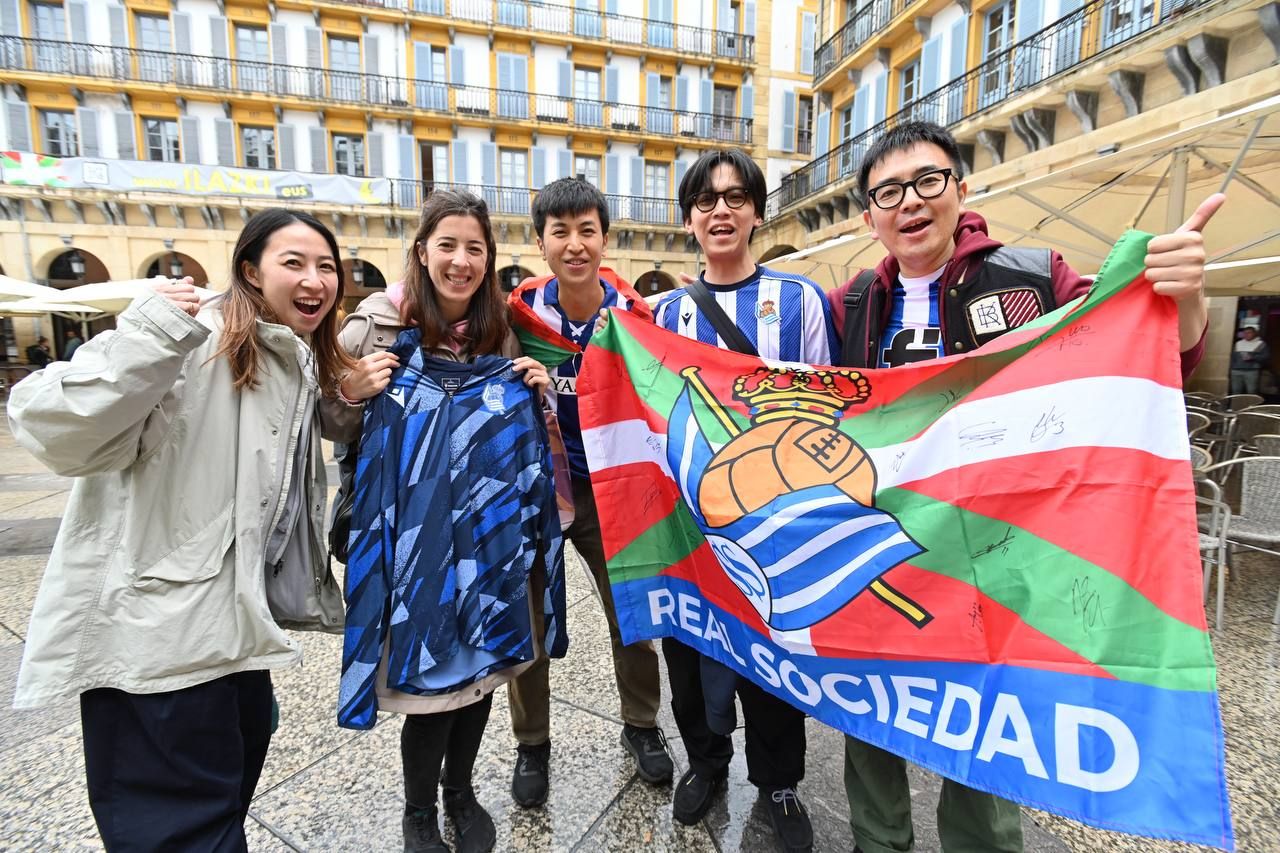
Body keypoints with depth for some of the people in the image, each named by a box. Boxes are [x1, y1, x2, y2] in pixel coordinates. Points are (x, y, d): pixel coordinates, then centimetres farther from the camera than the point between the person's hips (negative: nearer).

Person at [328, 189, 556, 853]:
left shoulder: (500, 332, 2)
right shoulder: (378, 323, -9)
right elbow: (337, 432, -2)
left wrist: (535, 392, -5)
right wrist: (351, 395, -22)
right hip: (409, 532, -4)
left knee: (481, 663, 15)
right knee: (428, 678, 5)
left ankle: (460, 791, 43)